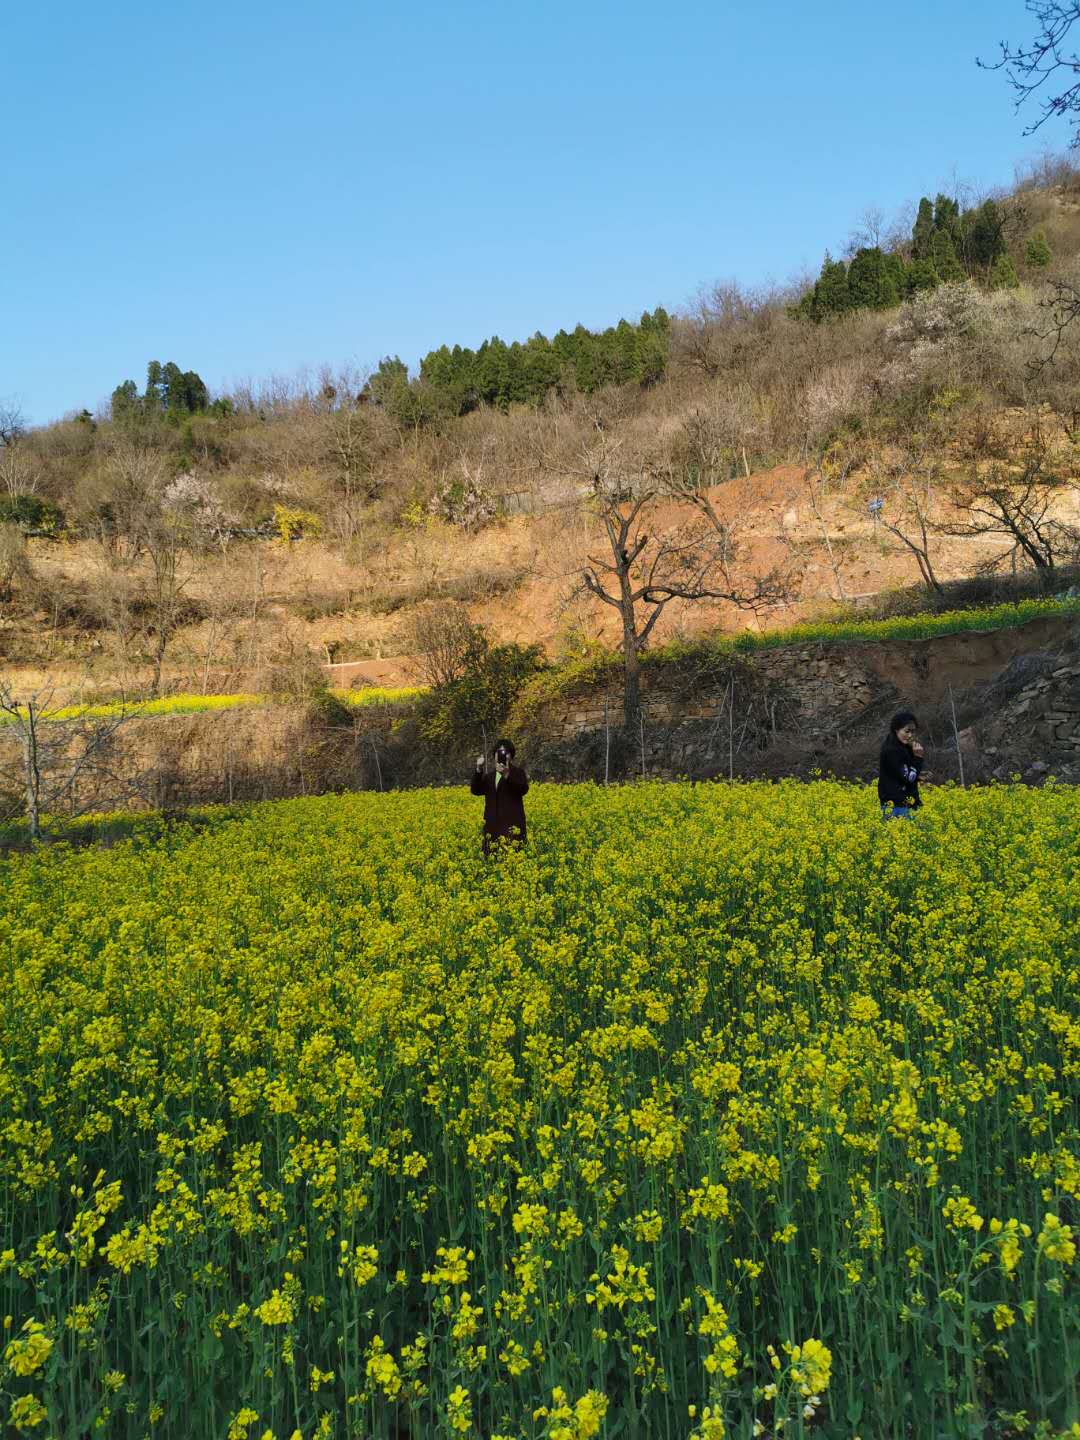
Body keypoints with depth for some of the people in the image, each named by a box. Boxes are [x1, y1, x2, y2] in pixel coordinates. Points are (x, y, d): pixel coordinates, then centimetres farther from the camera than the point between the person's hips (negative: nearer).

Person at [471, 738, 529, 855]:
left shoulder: (517, 772, 4)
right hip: (493, 825, 5)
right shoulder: (489, 776, 17)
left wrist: (507, 774, -27)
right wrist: (478, 770, -8)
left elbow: (523, 789, -14)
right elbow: (475, 790, 5)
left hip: (512, 823, -5)